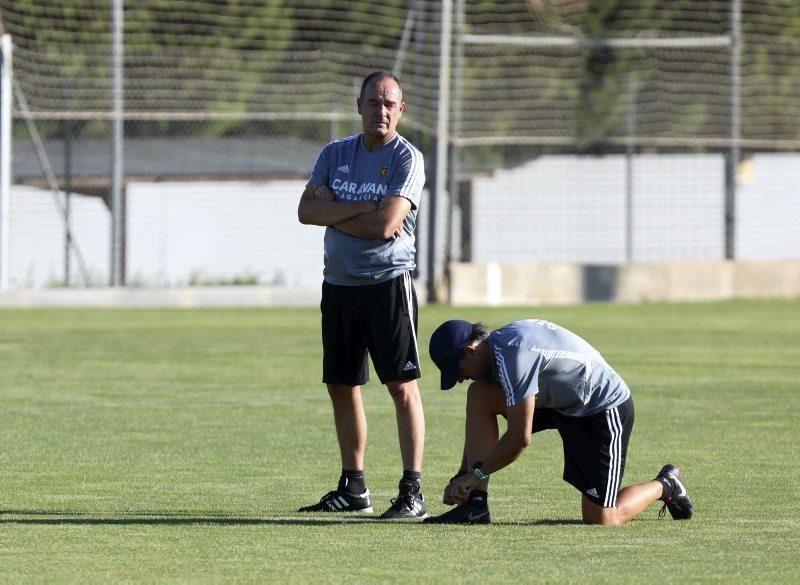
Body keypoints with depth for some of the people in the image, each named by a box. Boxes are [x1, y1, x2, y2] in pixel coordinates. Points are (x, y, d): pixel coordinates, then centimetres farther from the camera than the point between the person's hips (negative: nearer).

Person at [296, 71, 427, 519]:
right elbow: (307, 210, -1)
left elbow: (385, 224, -18)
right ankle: (354, 488, 22)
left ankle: (413, 491, -12)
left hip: (388, 284, -6)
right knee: (342, 386, 11)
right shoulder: (335, 154, 11)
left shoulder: (407, 159, -6)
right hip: (339, 283, 6)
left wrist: (335, 213, -5)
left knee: (403, 384, -10)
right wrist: (362, 209, -13)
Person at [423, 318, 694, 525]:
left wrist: (476, 474, -17)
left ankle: (665, 485, 19)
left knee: (600, 519, -11)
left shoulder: (513, 357, -30)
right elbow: (479, 423, 9)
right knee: (478, 396, -7)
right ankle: (475, 505, -8)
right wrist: (462, 477, 3)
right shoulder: (495, 347, 0)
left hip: (605, 410, -9)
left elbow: (520, 438, -27)